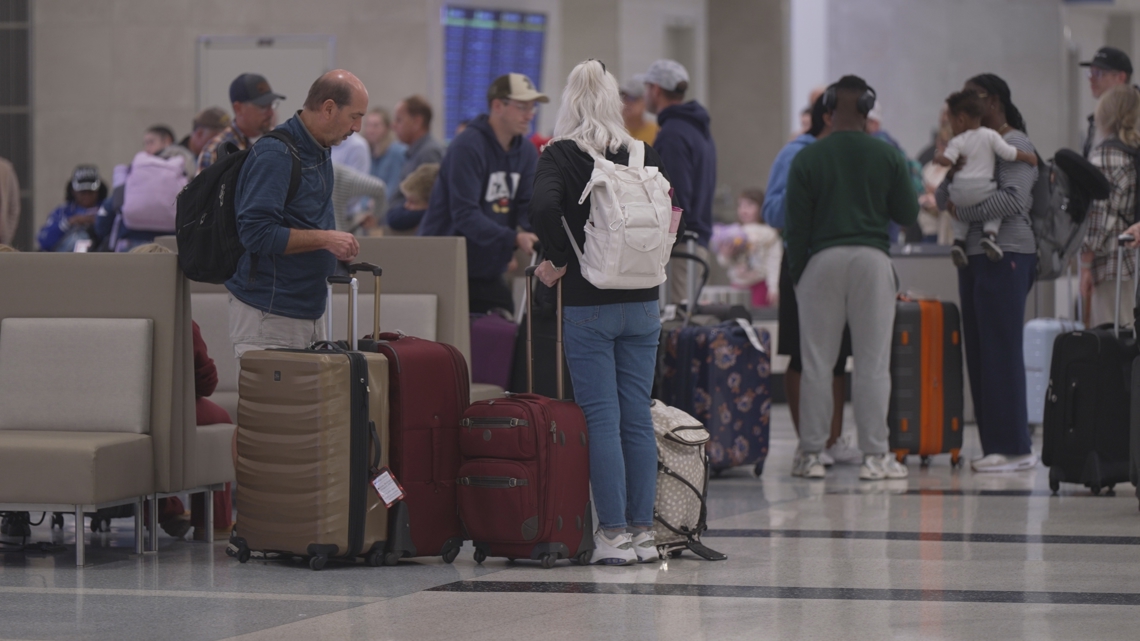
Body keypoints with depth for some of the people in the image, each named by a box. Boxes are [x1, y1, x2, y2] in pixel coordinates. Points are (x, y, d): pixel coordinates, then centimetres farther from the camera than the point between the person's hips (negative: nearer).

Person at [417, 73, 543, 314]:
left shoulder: (525, 151, 10)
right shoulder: (468, 147, -15)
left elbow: (530, 208, 3)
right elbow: (465, 215, -23)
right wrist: (514, 239, -33)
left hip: (490, 274, 7)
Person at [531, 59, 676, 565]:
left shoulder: (560, 155, -6)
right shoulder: (644, 155, 7)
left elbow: (544, 207, -22)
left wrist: (559, 261, -9)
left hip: (587, 304, -4)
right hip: (642, 303, 4)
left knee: (601, 418, -1)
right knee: (638, 417, 8)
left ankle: (613, 533, -2)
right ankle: (642, 531, 10)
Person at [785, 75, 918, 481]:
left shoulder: (808, 158, 0)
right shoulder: (887, 156, 1)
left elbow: (796, 224, 0)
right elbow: (907, 213, 6)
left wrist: (796, 273, 7)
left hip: (822, 261, 0)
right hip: (872, 258, 0)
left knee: (816, 362, 4)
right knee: (873, 362, 1)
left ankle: (812, 454, 4)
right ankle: (875, 455, -1)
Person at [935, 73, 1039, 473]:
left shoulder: (1015, 145, -5)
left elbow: (1013, 199, -18)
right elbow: (944, 201, 15)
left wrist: (964, 212, -11)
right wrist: (952, 175, -5)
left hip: (1005, 256, -9)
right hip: (974, 257, 9)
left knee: (1001, 351, -10)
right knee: (979, 354, 6)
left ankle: (1015, 447, -9)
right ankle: (994, 445, 8)